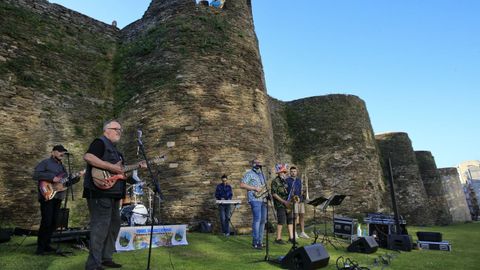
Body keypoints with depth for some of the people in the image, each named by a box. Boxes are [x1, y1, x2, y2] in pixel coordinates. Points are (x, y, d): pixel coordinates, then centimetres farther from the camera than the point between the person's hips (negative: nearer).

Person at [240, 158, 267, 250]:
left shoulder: (262, 174, 22)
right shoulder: (249, 174, -2)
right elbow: (242, 185, -12)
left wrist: (267, 191, 8)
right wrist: (255, 188, -15)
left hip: (263, 200, 8)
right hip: (255, 199, -8)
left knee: (263, 220, 9)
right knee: (257, 219, -12)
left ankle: (260, 241, 18)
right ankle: (255, 242, -5)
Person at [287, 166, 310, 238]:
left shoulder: (299, 180, 18)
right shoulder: (287, 180, 2)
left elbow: (302, 189, 21)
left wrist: (302, 192, -1)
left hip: (301, 200, 5)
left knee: (302, 215, 7)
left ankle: (302, 232, 17)